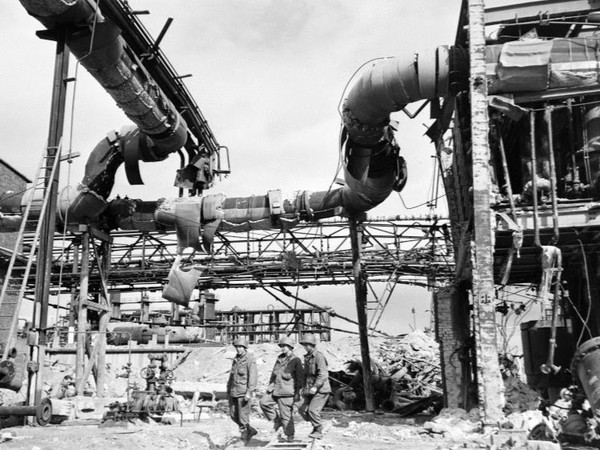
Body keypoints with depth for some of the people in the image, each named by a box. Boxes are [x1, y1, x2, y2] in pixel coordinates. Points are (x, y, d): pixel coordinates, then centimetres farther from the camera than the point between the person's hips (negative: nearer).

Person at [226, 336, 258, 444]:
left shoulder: (250, 360, -10)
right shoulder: (236, 359, 13)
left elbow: (253, 377, -16)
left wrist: (249, 392, -22)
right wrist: (228, 390, 19)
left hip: (243, 392, -8)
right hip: (234, 391, 8)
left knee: (243, 416, -4)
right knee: (233, 415, 10)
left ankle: (244, 439, 9)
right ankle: (250, 431, 26)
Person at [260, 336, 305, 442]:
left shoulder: (296, 361, -6)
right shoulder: (279, 359, 14)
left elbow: (300, 377, -7)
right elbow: (274, 373, 24)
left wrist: (297, 392, -9)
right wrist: (270, 385, 20)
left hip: (287, 392, -7)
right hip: (275, 389, 7)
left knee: (286, 414, -3)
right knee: (264, 402, -3)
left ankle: (290, 435, 12)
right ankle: (277, 420, 12)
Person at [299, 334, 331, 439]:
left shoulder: (319, 356, -15)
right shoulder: (307, 357, 13)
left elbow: (323, 374, -23)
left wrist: (315, 386, -29)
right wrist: (305, 387, 19)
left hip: (321, 390, -9)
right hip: (310, 390, 9)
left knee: (313, 410, -15)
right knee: (303, 410, 3)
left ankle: (319, 431, 3)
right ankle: (316, 426, 21)